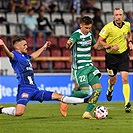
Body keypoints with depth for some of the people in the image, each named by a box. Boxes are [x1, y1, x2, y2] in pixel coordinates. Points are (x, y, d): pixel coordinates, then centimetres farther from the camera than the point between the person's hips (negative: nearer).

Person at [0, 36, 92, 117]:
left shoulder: (26, 56, 21)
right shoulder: (15, 55, -3)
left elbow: (34, 56, 45)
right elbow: (9, 54, -28)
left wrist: (44, 47, 59)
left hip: (34, 90, 8)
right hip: (24, 89, -8)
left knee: (58, 96, 11)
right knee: (19, 112, -27)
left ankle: (84, 101, 17)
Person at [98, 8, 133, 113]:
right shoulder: (108, 27, -17)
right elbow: (100, 40, -11)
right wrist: (111, 47, -23)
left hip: (123, 54, 1)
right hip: (111, 56, -1)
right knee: (113, 79, 14)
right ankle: (110, 89, 52)